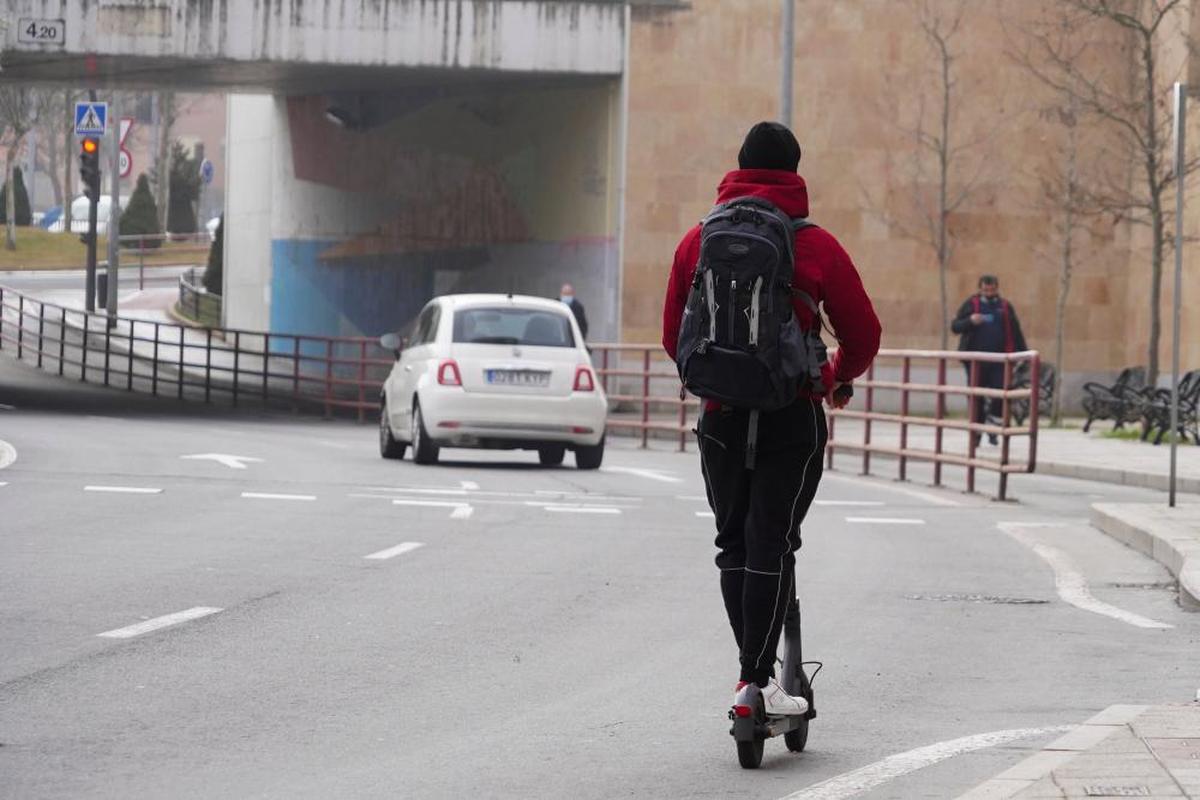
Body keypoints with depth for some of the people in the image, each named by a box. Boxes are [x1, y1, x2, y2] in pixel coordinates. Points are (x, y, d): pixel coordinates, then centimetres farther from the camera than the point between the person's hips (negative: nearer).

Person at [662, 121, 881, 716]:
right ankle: (757, 680, -9)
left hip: (722, 415, 3)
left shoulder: (698, 241, 3)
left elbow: (674, 336, 11)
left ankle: (752, 670, 13)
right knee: (772, 544, -3)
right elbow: (863, 333, 0)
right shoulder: (815, 246, -6)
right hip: (793, 415, -3)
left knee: (734, 542, 14)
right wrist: (841, 378, 22)